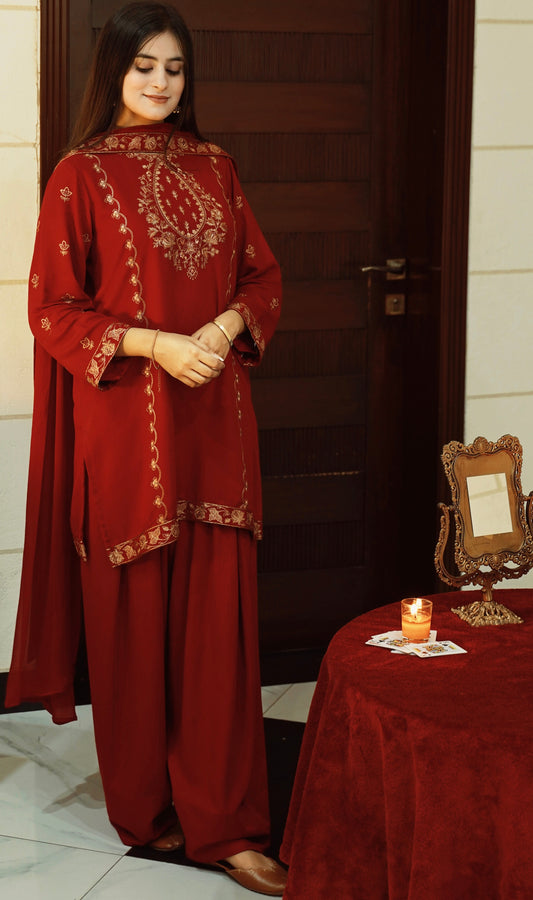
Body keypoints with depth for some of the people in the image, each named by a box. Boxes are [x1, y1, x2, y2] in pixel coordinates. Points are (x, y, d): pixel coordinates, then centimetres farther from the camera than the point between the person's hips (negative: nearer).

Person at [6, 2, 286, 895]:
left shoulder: (213, 168, 11)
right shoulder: (81, 176, -2)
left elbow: (261, 275, 13)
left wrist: (225, 327, -8)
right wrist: (150, 342, -17)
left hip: (213, 422, 4)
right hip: (124, 425, -3)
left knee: (218, 619, 1)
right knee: (133, 616, 5)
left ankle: (221, 821, 8)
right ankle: (143, 806, 22)